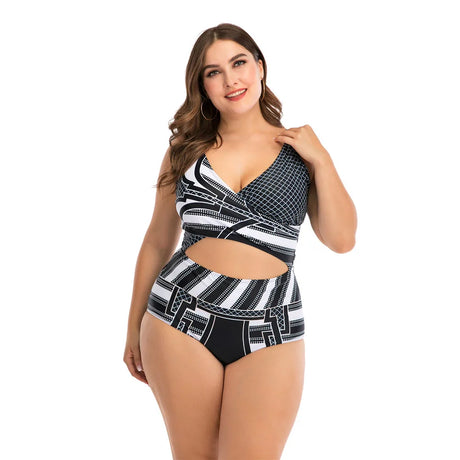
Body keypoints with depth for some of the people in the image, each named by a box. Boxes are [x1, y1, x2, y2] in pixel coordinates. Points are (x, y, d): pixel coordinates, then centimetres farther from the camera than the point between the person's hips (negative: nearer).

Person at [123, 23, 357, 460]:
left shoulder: (299, 148, 6)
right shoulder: (186, 148, 8)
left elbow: (341, 240, 1)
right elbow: (157, 242, 13)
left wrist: (321, 160, -5)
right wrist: (134, 327, 14)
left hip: (269, 329, -1)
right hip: (181, 318, 1)